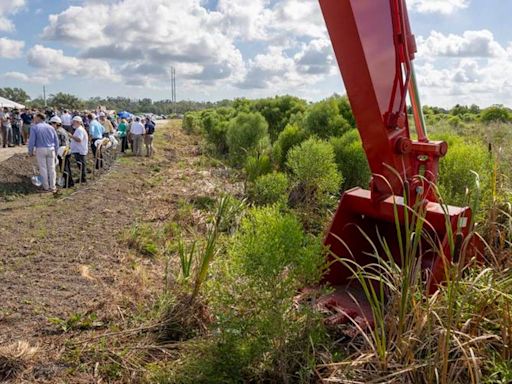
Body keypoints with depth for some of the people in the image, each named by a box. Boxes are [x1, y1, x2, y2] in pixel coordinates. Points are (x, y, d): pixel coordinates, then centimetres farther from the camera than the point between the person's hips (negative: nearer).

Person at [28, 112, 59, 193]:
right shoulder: (50, 127, 6)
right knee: (51, 168, 7)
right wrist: (56, 152, 17)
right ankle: (52, 187, 10)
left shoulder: (35, 128, -5)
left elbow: (31, 141, -8)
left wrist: (30, 151, 5)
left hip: (40, 150, -3)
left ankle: (46, 187, 10)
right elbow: (56, 140, 9)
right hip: (51, 149, 3)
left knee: (43, 168, 6)